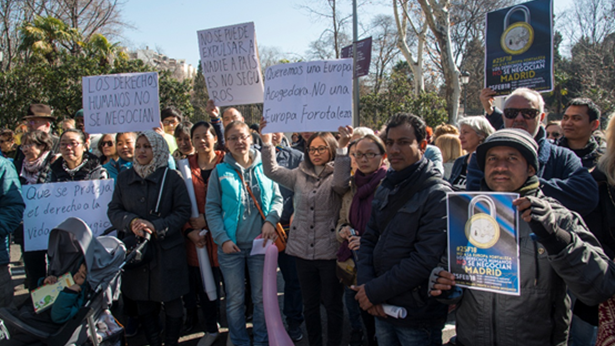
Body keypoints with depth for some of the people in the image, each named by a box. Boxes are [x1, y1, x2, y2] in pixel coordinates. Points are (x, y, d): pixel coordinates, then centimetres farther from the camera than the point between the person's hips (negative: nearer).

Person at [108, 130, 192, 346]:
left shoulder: (172, 177, -2)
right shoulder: (124, 178, 9)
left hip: (168, 251, -3)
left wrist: (157, 226, -17)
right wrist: (131, 222, -14)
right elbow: (113, 210, 7)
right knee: (144, 304, 11)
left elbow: (183, 211, -5)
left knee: (172, 302, 3)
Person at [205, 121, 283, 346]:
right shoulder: (220, 172, 0)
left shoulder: (264, 167, 2)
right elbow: (211, 209, -1)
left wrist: (271, 219, -13)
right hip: (231, 246, 0)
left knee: (262, 297, 13)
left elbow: (277, 198, 6)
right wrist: (222, 239, -10)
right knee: (235, 300, 11)